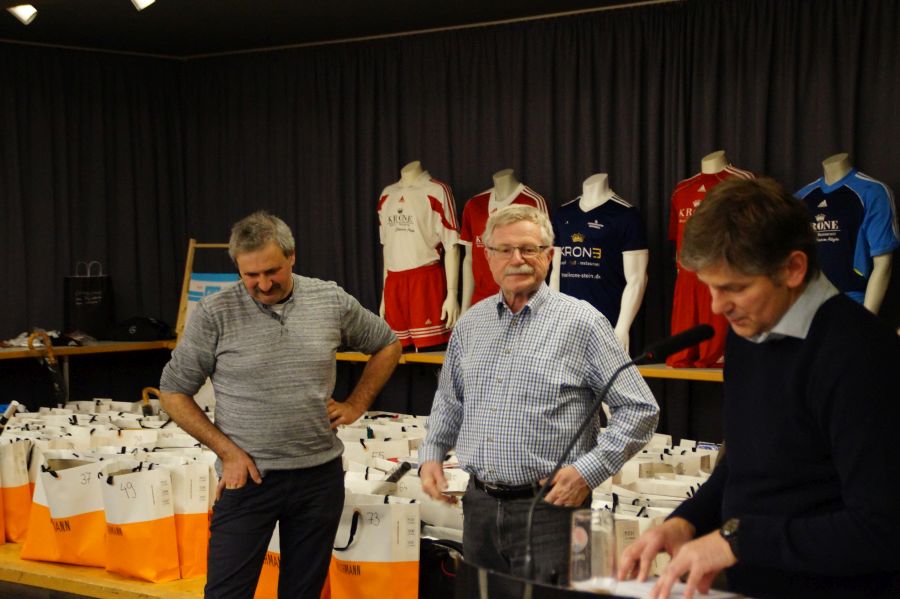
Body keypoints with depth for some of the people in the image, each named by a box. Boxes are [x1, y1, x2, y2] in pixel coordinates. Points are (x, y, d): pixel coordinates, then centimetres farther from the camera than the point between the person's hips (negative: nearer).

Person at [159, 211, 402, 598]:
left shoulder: (332, 301, 0)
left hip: (320, 474, 2)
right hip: (248, 476, -2)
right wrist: (226, 450, -7)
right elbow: (174, 392, 0)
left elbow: (387, 346, 17)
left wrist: (356, 405, 7)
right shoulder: (214, 315, -8)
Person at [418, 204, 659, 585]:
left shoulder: (582, 322, -6)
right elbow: (449, 400, 26)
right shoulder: (470, 324, 10)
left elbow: (640, 410, -6)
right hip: (480, 507, 5)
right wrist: (431, 453, 12)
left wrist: (589, 469, -14)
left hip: (548, 510, -5)